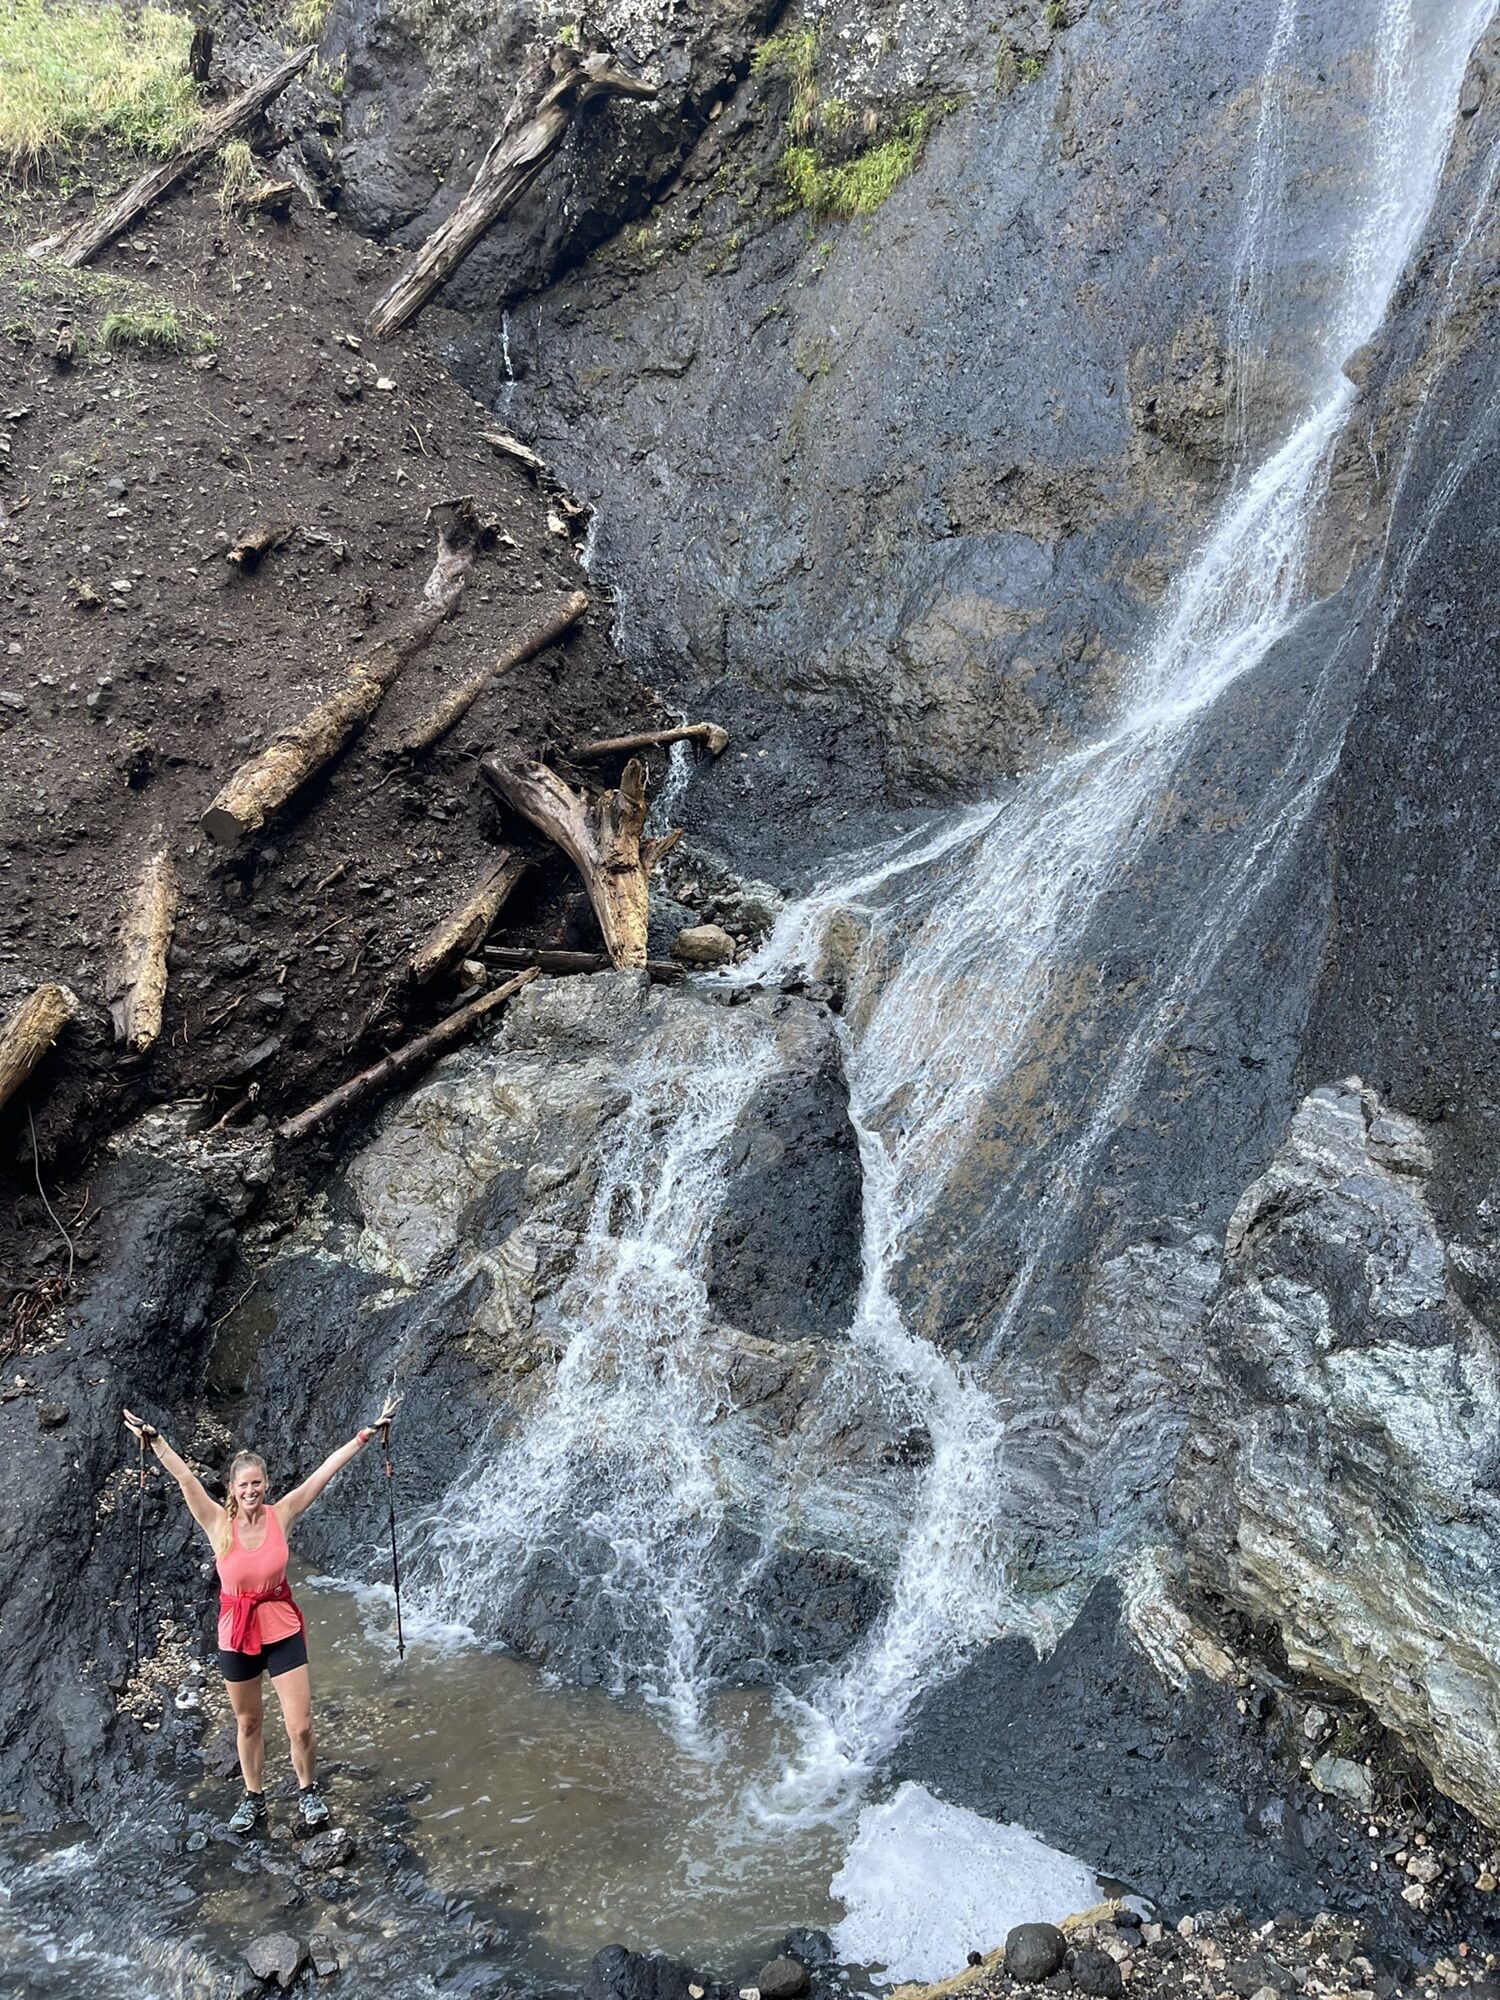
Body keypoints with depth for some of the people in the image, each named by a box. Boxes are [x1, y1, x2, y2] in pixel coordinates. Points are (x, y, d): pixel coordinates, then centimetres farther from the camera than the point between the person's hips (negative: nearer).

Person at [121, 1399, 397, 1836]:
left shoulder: (280, 1515, -10)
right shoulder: (219, 1523, -11)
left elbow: (324, 1472, -11)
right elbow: (186, 1479, -20)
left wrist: (366, 1434, -11)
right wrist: (154, 1440, -31)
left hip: (283, 1631, 0)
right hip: (236, 1634, 1)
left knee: (299, 1727, 1)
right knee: (247, 1724, 17)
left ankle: (308, 1792, 26)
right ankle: (253, 1796, 38)